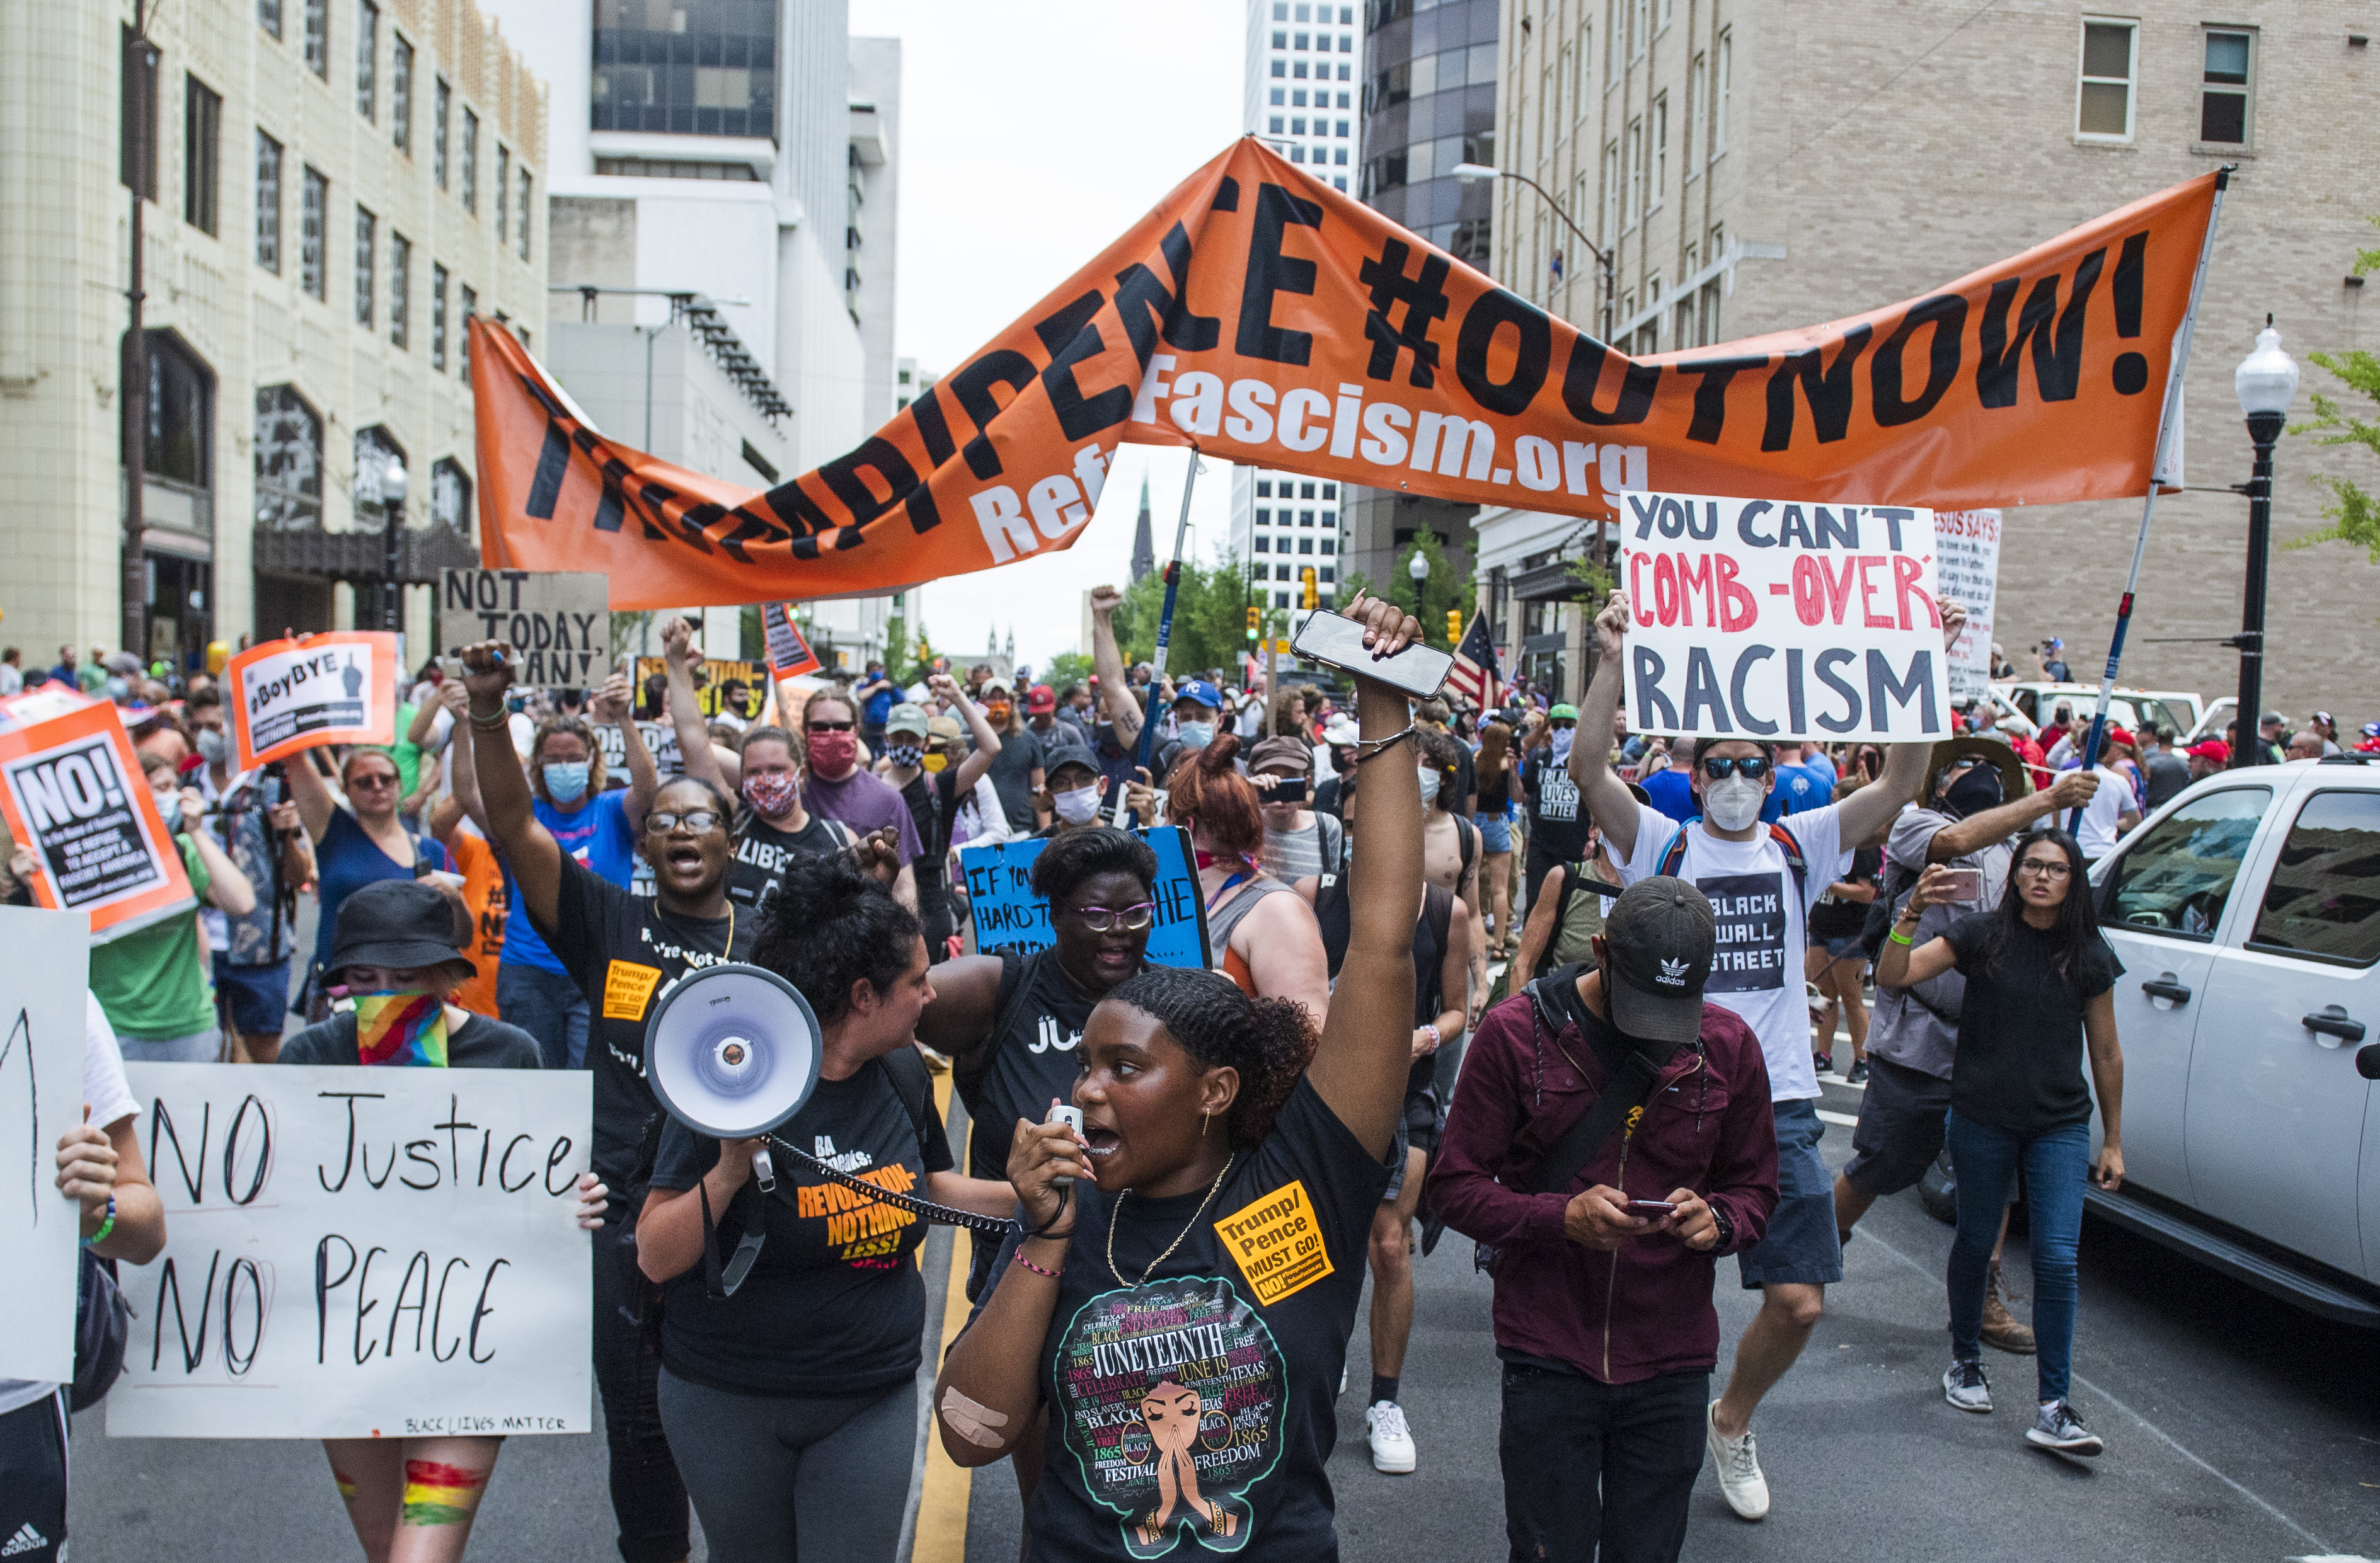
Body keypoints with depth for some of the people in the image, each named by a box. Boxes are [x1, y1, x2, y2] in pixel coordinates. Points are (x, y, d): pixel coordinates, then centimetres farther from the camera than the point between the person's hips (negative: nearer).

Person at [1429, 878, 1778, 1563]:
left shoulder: (1729, 1044, 0)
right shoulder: (1514, 1031, -9)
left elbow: (1755, 1190, 11)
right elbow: (1454, 1185, -5)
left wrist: (1716, 1220, -12)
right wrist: (1562, 1218, -21)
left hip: (1672, 1363, 2)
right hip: (1548, 1358, -2)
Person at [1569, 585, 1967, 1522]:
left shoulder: (1799, 847, 8)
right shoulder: (1663, 847, 0)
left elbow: (1899, 783, -2)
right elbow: (1589, 770, -16)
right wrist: (1613, 662, -26)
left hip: (1780, 1106, 3)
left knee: (1799, 1302, 2)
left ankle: (1732, 1421, 31)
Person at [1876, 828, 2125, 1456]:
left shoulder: (2089, 956, 2)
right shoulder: (1981, 935, -4)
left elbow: (2107, 1054, 10)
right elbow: (1892, 977, -13)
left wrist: (2113, 1140, 11)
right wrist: (1910, 915, -29)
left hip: (2060, 1126, 1)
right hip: (1982, 1120, -1)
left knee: (2057, 1259, -7)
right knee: (1976, 1242, 12)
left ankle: (2053, 1408, 0)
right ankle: (1965, 1361, 34)